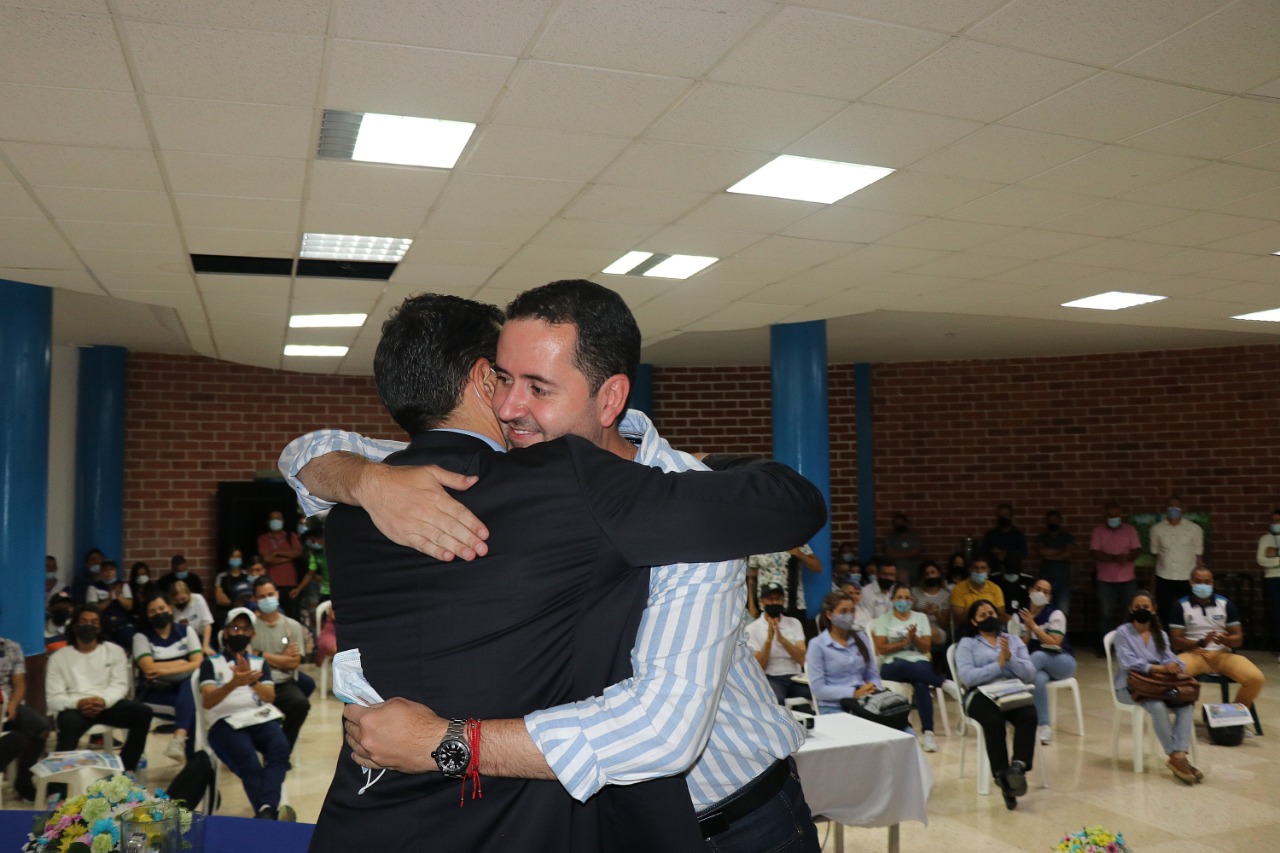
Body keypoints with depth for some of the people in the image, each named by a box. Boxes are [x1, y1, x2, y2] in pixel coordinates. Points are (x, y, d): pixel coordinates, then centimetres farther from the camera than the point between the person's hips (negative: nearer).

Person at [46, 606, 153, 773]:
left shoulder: (114, 651, 14)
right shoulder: (59, 657, 9)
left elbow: (119, 685, 3)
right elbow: (53, 698, 1)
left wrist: (103, 700, -20)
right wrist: (78, 703, -21)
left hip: (108, 704, 2)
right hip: (74, 707, -2)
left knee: (143, 712, -26)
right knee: (70, 722, -39)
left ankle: (125, 768, -17)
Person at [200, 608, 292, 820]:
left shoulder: (260, 663, 24)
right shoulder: (211, 663, 15)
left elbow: (269, 697, 7)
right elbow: (207, 702, -3)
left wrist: (252, 681, -13)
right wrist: (233, 684, -22)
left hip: (260, 718, 2)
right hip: (226, 722, -2)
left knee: (280, 749, -33)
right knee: (249, 762, -34)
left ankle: (266, 810, -46)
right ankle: (270, 811, -36)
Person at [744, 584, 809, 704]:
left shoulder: (794, 623, 12)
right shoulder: (752, 628, 4)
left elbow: (802, 659, -1)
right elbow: (758, 667, -4)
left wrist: (782, 639, -14)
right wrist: (769, 639, -15)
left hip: (795, 677, 3)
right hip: (770, 678, -3)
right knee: (776, 699, -38)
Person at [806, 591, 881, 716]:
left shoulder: (862, 638, 14)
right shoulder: (817, 645, -2)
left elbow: (873, 675, 16)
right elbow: (818, 688, -9)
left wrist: (873, 688, -8)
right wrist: (854, 693, -18)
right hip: (833, 707, -5)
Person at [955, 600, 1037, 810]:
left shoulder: (1014, 640, 21)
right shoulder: (967, 643, 11)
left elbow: (1030, 674, 8)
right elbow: (967, 677, -7)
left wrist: (1010, 658, -8)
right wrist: (998, 664, -12)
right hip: (981, 695, -3)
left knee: (1029, 716, -31)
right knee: (994, 720, -35)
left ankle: (1018, 767, -40)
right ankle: (1003, 776, -35)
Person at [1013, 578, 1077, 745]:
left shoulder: (1055, 614, -6)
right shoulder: (1019, 616, 4)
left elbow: (1054, 644, -15)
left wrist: (1033, 626, -21)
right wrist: (1027, 631, -17)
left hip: (1062, 662, -1)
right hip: (1038, 665, 2)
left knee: (1037, 656, -36)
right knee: (1038, 679, -37)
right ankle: (1044, 725, -29)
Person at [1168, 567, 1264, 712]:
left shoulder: (1226, 604, 7)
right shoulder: (1181, 606, 0)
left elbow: (1238, 639, 8)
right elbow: (1176, 642, -3)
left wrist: (1225, 640, -17)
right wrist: (1201, 642, -21)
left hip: (1223, 654, 3)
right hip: (1193, 654, -3)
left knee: (1255, 678, -24)